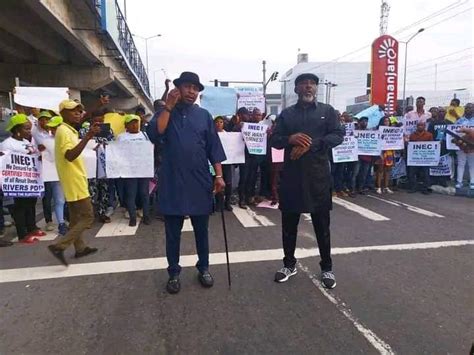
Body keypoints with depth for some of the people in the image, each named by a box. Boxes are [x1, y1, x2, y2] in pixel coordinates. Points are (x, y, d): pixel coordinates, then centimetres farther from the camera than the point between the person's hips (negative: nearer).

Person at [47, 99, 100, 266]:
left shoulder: (69, 130, 15)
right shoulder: (63, 131, -15)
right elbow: (70, 155, -30)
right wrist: (88, 137, -38)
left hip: (75, 182, 10)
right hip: (75, 182, -10)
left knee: (76, 218, 14)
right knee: (87, 217, -7)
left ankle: (80, 248, 24)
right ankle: (59, 247, -7)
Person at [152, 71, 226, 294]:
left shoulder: (204, 115, 7)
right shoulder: (166, 113, 5)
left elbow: (214, 148, 4)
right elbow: (156, 133, -16)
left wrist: (219, 176, -4)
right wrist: (169, 106, -13)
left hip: (200, 182, 1)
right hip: (172, 183, 0)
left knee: (201, 230, 12)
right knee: (172, 232, 9)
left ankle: (204, 268, 29)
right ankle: (174, 273, 24)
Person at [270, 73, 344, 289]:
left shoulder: (327, 111, 8)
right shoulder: (286, 114, 12)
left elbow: (338, 135, -3)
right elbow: (275, 140, 6)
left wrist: (311, 144, -16)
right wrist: (290, 139, -15)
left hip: (318, 175, -1)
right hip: (291, 175, 2)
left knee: (322, 224, 5)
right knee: (289, 223, 9)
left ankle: (326, 268, 20)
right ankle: (289, 264, 26)